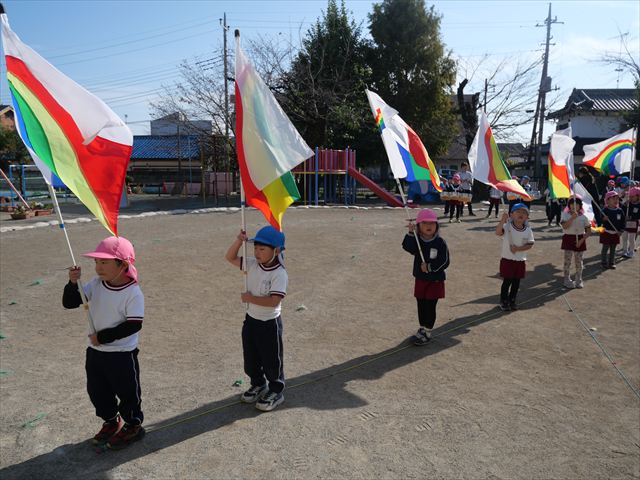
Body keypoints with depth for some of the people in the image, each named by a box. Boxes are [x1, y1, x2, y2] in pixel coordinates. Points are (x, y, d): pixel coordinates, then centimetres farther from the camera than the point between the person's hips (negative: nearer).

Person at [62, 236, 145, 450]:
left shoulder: (133, 293, -22)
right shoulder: (95, 284, -4)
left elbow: (133, 325, -24)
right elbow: (69, 303, -4)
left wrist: (103, 337, -21)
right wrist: (73, 282, -22)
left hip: (122, 354, -7)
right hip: (95, 351, 7)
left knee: (127, 392, 10)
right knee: (97, 391, 21)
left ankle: (133, 426, 32)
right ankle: (111, 422, 43)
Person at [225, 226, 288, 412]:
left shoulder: (279, 274, -24)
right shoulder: (252, 264, -3)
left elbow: (274, 301, -31)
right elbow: (230, 258, 2)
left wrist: (250, 298, -24)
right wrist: (239, 241, -14)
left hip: (269, 323, -7)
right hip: (251, 319, 7)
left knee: (272, 360, 10)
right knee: (250, 358, 21)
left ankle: (276, 391, 30)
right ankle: (258, 384, 44)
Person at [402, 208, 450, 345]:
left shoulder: (440, 243, -13)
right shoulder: (416, 240, -2)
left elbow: (444, 262, -15)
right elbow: (407, 247, -22)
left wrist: (430, 266, -21)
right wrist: (411, 233, -31)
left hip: (435, 280, -4)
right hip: (420, 279, 4)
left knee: (430, 307, 2)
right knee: (421, 306, 14)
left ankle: (427, 332, 14)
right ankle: (422, 328, 31)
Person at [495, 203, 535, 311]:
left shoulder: (528, 230, -2)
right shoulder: (507, 226, -11)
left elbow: (530, 245, -4)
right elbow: (498, 232, -30)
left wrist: (518, 248, -18)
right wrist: (503, 220, -39)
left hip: (521, 261, 3)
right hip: (507, 259, -3)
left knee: (516, 282, 13)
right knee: (507, 282, 3)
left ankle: (512, 300, 30)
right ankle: (503, 301, 18)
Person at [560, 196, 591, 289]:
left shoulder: (583, 217, 0)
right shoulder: (565, 215, -3)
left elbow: (588, 231, 1)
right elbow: (565, 226, -19)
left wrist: (581, 240, -11)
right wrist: (572, 218, -28)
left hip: (580, 240, 2)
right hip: (568, 239, -1)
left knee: (578, 261, 8)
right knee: (567, 260, 1)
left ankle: (578, 280, 20)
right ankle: (567, 280, 11)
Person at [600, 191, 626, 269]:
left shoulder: (620, 211, 1)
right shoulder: (605, 210, -10)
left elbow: (623, 222, 7)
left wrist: (621, 230, -1)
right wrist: (603, 219, -31)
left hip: (615, 233, 4)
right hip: (606, 232, -4)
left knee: (613, 249, 12)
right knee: (605, 248, 3)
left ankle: (611, 263, 23)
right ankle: (604, 263, 13)